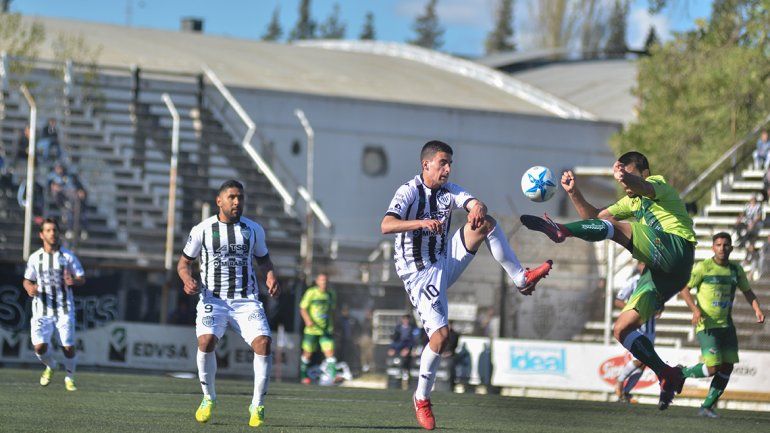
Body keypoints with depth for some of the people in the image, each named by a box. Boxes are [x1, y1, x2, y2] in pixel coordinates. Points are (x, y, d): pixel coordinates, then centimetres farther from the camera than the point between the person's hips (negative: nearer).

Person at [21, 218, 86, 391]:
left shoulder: (68, 256, 0)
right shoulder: (35, 258, 5)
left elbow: (82, 278, 2)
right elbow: (27, 280, 15)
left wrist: (74, 281, -21)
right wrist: (30, 288, -8)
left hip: (64, 310, -1)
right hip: (42, 310, 1)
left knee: (68, 347, -5)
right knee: (40, 346, -13)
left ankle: (69, 378, 22)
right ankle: (50, 367, 20)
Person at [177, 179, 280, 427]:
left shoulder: (253, 230, 9)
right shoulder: (202, 230, 4)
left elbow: (263, 258, 23)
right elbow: (184, 262, 13)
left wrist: (271, 277, 1)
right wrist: (187, 279, -9)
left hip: (246, 300, 2)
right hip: (213, 299, -1)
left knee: (263, 342, -21)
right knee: (206, 341, -27)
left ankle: (257, 406, -6)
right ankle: (208, 399, -1)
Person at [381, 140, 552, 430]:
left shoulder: (449, 190, 6)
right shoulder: (409, 192, -14)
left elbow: (475, 204, -12)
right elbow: (386, 225, -30)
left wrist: (478, 210, -37)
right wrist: (421, 223, -45)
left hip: (446, 261, 6)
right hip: (419, 273, -6)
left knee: (487, 224, -10)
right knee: (440, 335, -17)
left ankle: (520, 279, -7)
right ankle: (421, 398, 2)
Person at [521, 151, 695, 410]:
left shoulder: (659, 185, 8)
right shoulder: (633, 202, 31)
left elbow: (639, 185, -17)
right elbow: (594, 216, 24)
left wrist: (625, 176, -32)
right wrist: (574, 193, 11)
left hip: (675, 249, -9)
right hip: (660, 271, 9)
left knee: (614, 226, -23)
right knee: (622, 329, 0)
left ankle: (560, 231, -42)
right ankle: (668, 376, -2)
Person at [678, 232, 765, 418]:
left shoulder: (736, 270, 9)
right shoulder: (703, 267, -8)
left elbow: (747, 291, 20)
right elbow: (684, 288, -6)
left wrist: (757, 309, 2)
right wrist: (695, 309, -21)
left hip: (726, 325, 6)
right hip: (706, 325, -6)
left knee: (727, 367, 1)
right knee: (712, 368, -16)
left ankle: (707, 407, 11)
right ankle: (680, 374, 11)